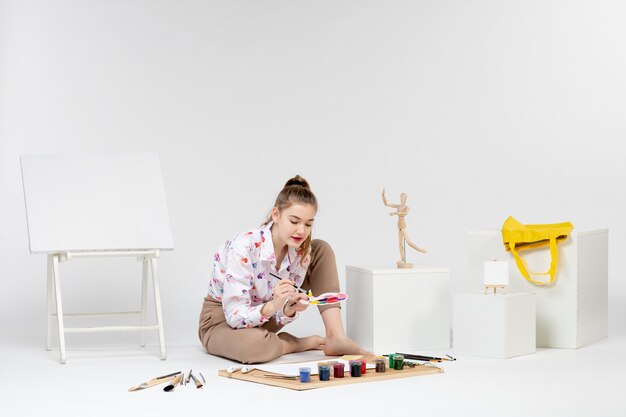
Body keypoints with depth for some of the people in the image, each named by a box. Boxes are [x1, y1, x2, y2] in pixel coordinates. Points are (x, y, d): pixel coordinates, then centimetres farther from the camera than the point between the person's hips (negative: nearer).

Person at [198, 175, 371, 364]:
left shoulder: (303, 251, -13)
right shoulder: (244, 246, -31)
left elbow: (279, 316, -8)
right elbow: (235, 316, -30)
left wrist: (289, 309, -31)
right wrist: (272, 306, -46)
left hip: (264, 318, 6)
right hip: (222, 319, -6)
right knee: (253, 344, -44)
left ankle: (336, 338, -15)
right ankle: (304, 343, -10)